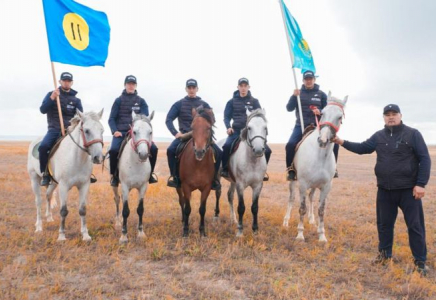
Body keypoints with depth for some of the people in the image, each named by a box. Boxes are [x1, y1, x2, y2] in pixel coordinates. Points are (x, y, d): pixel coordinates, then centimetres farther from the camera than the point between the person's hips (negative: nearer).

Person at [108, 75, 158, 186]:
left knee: (153, 148, -19)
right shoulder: (119, 100, 8)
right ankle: (115, 174, -6)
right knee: (114, 150, -29)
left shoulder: (141, 101, 11)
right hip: (121, 132, -1)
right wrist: (115, 131, -13)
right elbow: (111, 119, 5)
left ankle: (150, 172, 3)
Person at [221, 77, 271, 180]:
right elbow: (226, 117, 7)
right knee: (227, 146, -30)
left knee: (267, 150, -12)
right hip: (236, 131, -1)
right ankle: (225, 169, -11)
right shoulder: (232, 102, 8)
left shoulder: (254, 101, 9)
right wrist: (228, 127, -11)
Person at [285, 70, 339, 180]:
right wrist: (294, 96, -16)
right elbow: (289, 108, 0)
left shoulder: (321, 94, 8)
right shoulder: (298, 93, 8)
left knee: (334, 143, -15)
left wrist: (320, 112, -14)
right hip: (301, 126, -1)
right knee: (290, 144, -24)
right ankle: (291, 170, -10)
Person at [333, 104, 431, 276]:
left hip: (408, 189, -4)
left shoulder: (412, 134, -6)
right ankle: (385, 254, 31)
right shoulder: (379, 136, 6)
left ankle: (420, 261, 13)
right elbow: (362, 148, 6)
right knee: (384, 224, 14)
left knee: (415, 226, 2)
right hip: (385, 190, 4)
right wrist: (341, 142, -8)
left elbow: (425, 159, -8)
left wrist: (421, 184, -15)